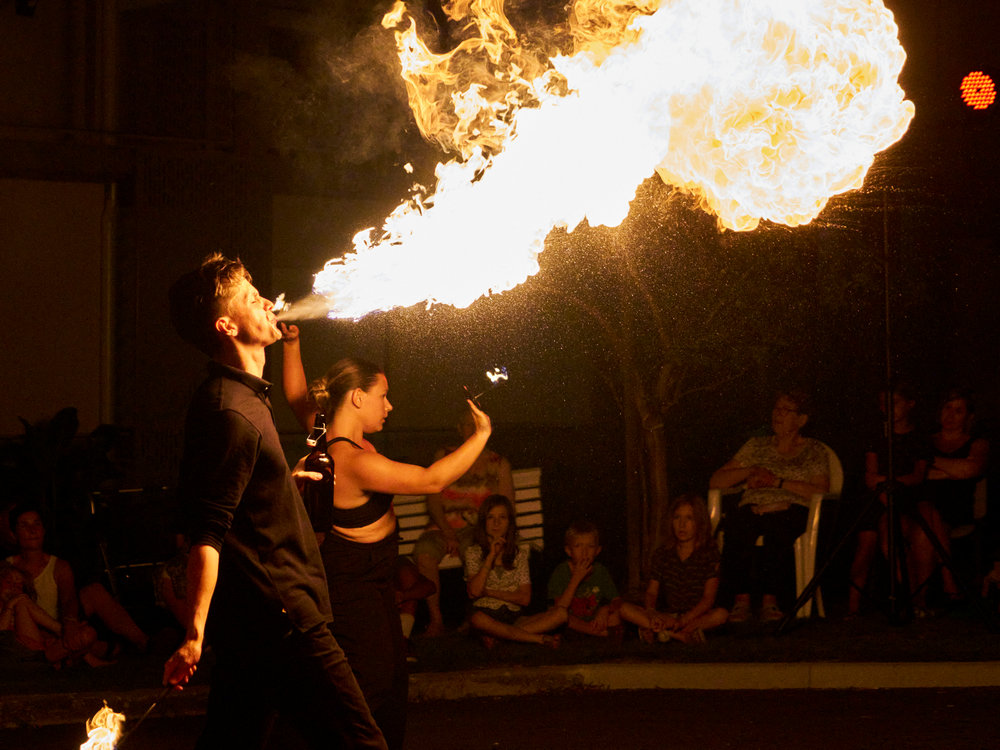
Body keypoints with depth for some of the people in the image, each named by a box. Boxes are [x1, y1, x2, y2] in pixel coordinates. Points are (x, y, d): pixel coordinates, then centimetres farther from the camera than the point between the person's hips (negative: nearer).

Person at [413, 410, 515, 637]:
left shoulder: (499, 465, 10)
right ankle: (435, 619, -26)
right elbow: (433, 501, 3)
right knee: (424, 554, -31)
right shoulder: (444, 457, 11)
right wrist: (447, 533, -11)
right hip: (443, 525, 2)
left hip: (478, 529, -2)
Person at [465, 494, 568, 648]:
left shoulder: (520, 554, 13)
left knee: (561, 614, -20)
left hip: (514, 617, 4)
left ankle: (495, 635, -28)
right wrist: (491, 556, -10)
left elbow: (525, 598, 3)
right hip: (487, 614, -3)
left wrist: (489, 592, -7)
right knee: (477, 619, -41)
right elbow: (474, 592, -11)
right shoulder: (474, 552, 6)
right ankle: (539, 638, -28)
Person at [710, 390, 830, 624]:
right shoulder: (756, 446, 25)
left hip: (791, 510, -2)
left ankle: (769, 600, -39)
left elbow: (821, 490, -2)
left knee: (778, 529, -40)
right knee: (736, 528, -36)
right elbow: (716, 481, 20)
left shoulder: (813, 451, 17)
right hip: (753, 507, 2)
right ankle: (741, 599, -35)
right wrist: (750, 471, 3)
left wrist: (778, 482, -7)